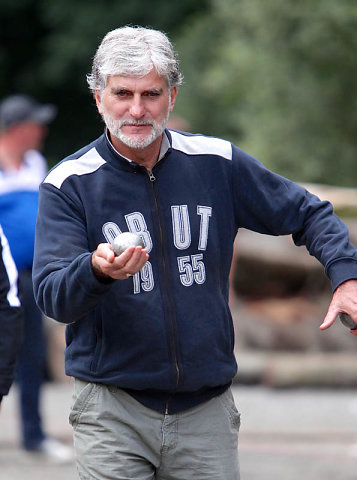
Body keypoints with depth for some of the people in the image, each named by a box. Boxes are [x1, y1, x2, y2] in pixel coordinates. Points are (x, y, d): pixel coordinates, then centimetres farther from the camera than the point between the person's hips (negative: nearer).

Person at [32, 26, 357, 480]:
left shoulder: (217, 163, 3)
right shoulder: (69, 184, -4)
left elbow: (307, 213, 14)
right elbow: (51, 298, -13)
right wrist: (98, 271, -34)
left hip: (206, 408, 2)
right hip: (111, 412, -2)